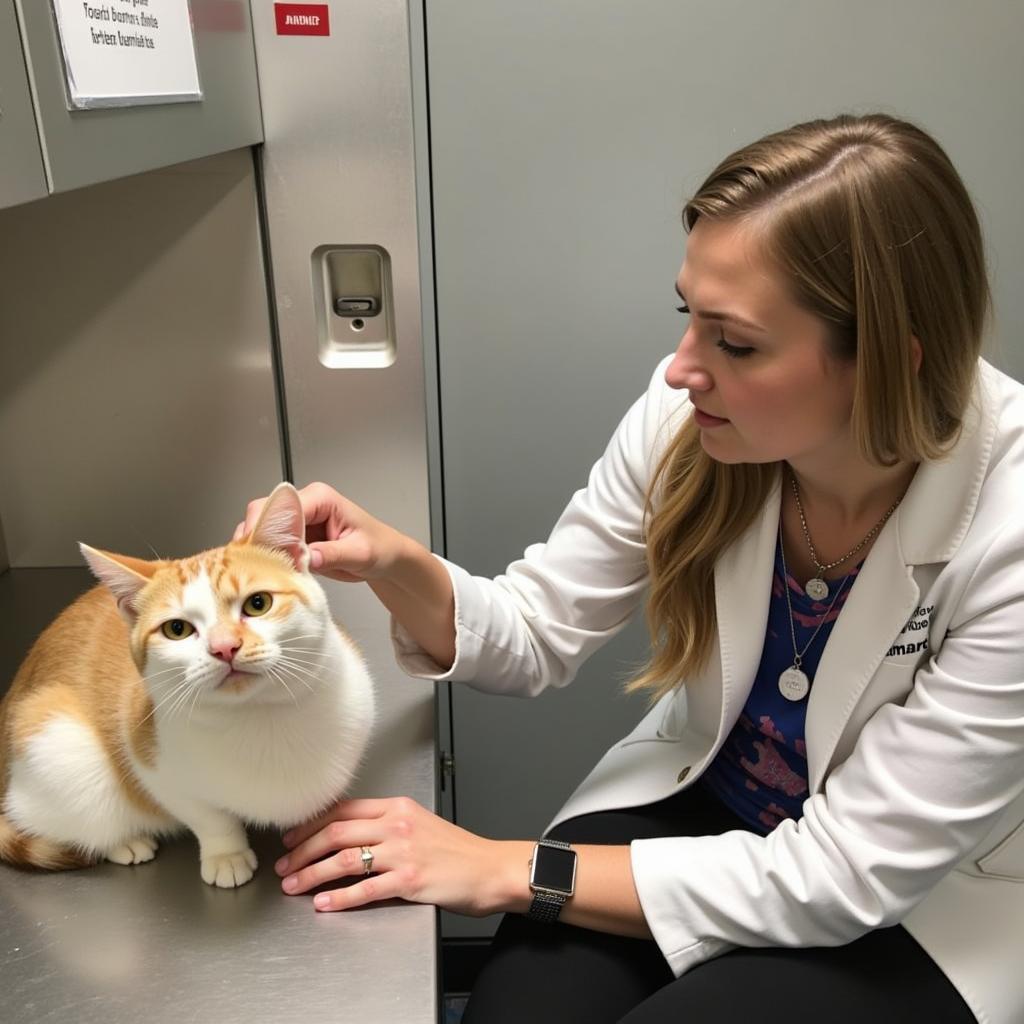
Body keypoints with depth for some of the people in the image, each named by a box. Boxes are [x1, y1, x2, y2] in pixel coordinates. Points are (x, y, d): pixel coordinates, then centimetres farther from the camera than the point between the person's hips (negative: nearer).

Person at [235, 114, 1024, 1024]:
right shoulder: (691, 413, -19)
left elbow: (842, 878, -24)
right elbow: (535, 633, -6)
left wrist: (506, 870, -24)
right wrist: (393, 563, -28)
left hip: (920, 907, -2)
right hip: (697, 797, 3)